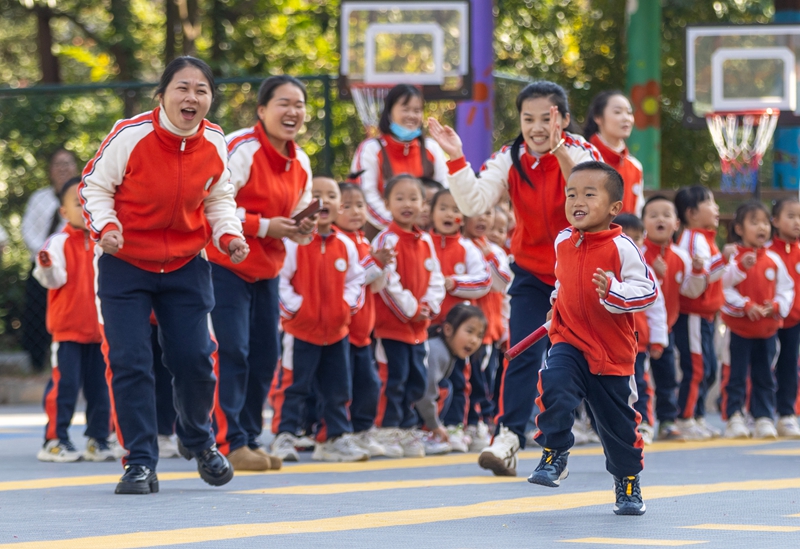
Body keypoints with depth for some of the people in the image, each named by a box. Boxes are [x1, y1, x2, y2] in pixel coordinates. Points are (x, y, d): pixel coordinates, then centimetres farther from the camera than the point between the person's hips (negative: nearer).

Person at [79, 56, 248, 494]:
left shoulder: (215, 142, -7)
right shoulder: (130, 135, -19)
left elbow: (218, 198, 9)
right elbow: (94, 186, -9)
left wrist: (229, 234, -9)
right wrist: (104, 227, -26)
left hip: (186, 265, 3)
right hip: (125, 263, -3)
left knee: (195, 359, 1)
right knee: (130, 362, -9)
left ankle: (198, 440, 31)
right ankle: (141, 465, 0)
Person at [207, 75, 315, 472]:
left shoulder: (300, 162, 9)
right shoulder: (241, 150, -16)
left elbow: (297, 215, 18)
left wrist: (301, 229, -5)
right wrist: (264, 227, -20)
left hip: (266, 270, 8)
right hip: (225, 265, -8)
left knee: (266, 354, 9)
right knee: (232, 351, -13)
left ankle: (251, 438, 18)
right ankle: (230, 442, -10)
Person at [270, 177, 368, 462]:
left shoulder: (346, 245, 4)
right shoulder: (294, 242, -11)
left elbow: (355, 279, 12)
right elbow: (279, 278, -12)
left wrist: (347, 304, -2)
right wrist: (293, 306, -16)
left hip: (336, 330, 5)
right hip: (301, 329, -5)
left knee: (338, 387, 11)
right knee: (294, 385, -2)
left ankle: (337, 438, 20)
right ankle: (284, 437, 4)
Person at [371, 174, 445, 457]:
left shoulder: (425, 240, 10)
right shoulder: (386, 240, -14)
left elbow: (436, 278, 12)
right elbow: (387, 283, -18)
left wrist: (429, 306, -5)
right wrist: (411, 310, -13)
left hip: (418, 326, 8)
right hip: (391, 324, -8)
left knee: (417, 381, 12)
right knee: (393, 378, -6)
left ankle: (406, 431, 23)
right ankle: (387, 432, 2)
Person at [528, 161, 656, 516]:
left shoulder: (621, 247, -15)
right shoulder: (563, 242, 2)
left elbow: (648, 291, -18)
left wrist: (613, 291, -32)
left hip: (612, 353, -3)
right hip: (569, 342, 3)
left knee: (617, 421, 9)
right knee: (554, 384, -27)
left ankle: (628, 484, 29)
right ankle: (554, 457, -11)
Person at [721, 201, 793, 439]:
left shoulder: (774, 260, 4)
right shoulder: (734, 258, -9)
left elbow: (786, 289, 7)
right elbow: (725, 288, -15)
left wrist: (777, 307, -10)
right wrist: (746, 306, -22)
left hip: (768, 328, 4)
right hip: (739, 327, -4)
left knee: (764, 377, 9)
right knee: (737, 375, -1)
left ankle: (764, 418, 15)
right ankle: (734, 418, 5)